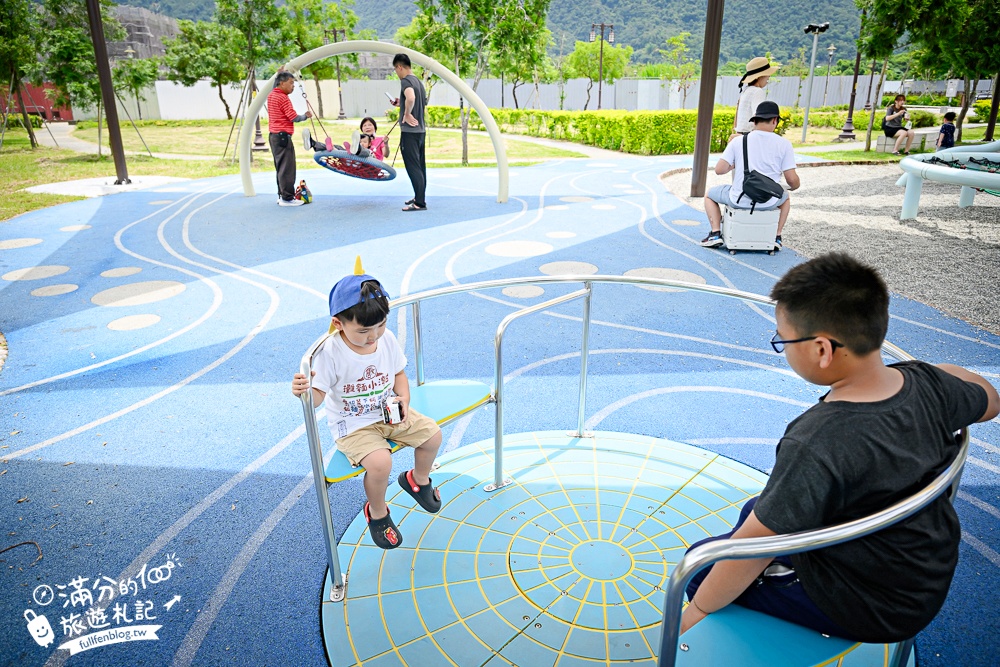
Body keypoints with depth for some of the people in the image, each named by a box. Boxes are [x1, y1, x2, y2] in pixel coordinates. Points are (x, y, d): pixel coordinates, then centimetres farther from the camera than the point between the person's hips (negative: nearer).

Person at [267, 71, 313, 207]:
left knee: (280, 167, 14)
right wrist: (306, 116, 1)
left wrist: (279, 74, 31)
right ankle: (287, 198, -8)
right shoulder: (283, 98, -13)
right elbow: (294, 118, -16)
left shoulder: (271, 95, 14)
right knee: (287, 168, -8)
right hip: (283, 136, -10)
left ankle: (281, 195, 18)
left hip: (273, 135, 10)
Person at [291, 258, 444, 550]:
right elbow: (318, 395, -22)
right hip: (352, 425, -5)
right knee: (380, 462, -28)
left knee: (432, 434, -2)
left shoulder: (387, 339, -9)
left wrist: (403, 400, -11)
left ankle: (418, 479, 33)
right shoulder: (331, 353, -24)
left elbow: (398, 372, 6)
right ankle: (377, 513, 7)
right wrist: (303, 390, -45)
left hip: (388, 412, 6)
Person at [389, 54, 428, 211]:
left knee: (413, 167, -8)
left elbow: (411, 98, -34)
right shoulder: (418, 81, 16)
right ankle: (419, 198, 23)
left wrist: (407, 114, -19)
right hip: (420, 129, 10)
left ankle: (419, 203, -8)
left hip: (410, 131, -10)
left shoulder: (406, 81, -12)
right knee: (420, 166, 14)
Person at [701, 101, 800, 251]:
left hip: (739, 200, -1)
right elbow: (792, 180, -4)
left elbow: (719, 170, -8)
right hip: (769, 203, 2)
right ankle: (776, 237, 29)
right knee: (785, 197, 37)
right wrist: (794, 186, 20)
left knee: (710, 195, 27)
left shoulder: (738, 140, -5)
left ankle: (715, 234, 12)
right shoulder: (784, 144, -5)